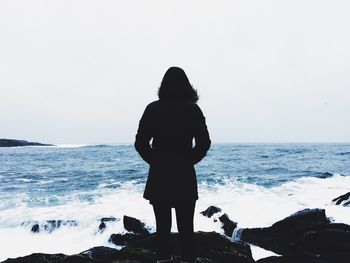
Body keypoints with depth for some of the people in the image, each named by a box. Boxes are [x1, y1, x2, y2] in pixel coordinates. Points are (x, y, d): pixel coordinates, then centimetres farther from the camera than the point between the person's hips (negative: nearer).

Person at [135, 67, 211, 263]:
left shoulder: (153, 109, -1)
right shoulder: (193, 110, -2)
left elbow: (140, 143, -2)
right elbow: (204, 143, -3)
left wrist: (155, 161, 8)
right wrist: (188, 161, 8)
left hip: (159, 176, 0)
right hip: (185, 176, 0)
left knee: (163, 227, 9)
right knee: (186, 228, 8)